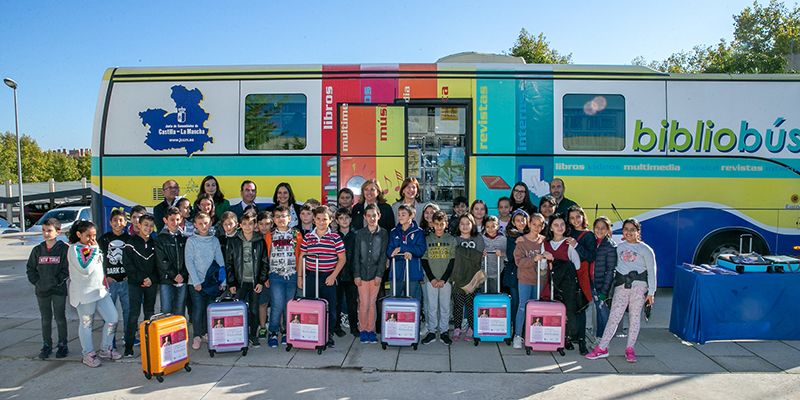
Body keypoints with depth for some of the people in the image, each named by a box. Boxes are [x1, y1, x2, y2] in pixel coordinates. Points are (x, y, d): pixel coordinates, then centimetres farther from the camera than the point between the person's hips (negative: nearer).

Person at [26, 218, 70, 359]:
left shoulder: (63, 248, -7)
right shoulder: (38, 250, 4)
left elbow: (67, 269, -8)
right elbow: (30, 268, 9)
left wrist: (57, 281, -16)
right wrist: (36, 281, -4)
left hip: (58, 290, -3)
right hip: (41, 290, 3)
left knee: (60, 318, 4)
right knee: (46, 319, 12)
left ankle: (62, 345, 15)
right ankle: (46, 345, 21)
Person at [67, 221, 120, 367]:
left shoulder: (94, 246, 12)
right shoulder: (74, 249, -13)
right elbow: (85, 269, -24)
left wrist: (104, 279, 16)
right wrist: (94, 250, -20)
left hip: (100, 290, 8)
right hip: (85, 293, -7)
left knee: (113, 318, 7)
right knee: (86, 324, 5)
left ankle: (105, 349, 23)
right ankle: (88, 354, 20)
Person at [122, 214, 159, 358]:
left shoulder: (154, 243, 10)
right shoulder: (131, 243, -2)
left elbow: (158, 265, 9)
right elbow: (128, 264, -7)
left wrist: (152, 279, -6)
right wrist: (141, 279, -13)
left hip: (151, 284, 4)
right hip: (135, 284, -3)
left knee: (150, 313, 7)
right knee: (134, 314, -6)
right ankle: (128, 346, -2)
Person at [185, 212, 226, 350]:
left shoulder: (215, 240, 7)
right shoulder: (191, 241, -2)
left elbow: (220, 261, 7)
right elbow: (189, 262, -6)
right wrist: (196, 281, -12)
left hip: (212, 281, 3)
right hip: (196, 282, -3)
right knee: (198, 310, -5)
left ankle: (207, 333, 20)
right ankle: (197, 336, 8)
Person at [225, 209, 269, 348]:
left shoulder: (260, 241, 2)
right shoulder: (233, 241, 1)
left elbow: (265, 263, 4)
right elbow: (228, 263, 1)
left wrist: (261, 281, -3)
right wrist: (231, 283, -4)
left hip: (255, 282, 1)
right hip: (240, 282, 0)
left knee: (254, 310, 7)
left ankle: (254, 336, 20)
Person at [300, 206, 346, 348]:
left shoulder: (335, 238, -1)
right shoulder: (307, 237, 6)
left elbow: (342, 259, -1)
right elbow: (302, 258, 10)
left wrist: (333, 275, -9)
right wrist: (300, 277, 6)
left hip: (328, 277, -2)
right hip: (310, 276, 2)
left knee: (330, 307, 3)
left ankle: (329, 336, 17)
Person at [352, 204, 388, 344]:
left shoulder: (383, 233, 0)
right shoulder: (360, 233, 1)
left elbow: (383, 255, -1)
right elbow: (356, 255, 2)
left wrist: (379, 274, -6)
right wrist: (356, 275, -3)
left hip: (375, 273, 0)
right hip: (362, 272, 0)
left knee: (372, 302, 6)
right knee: (364, 303, -1)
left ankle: (371, 330, 17)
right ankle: (362, 330, 14)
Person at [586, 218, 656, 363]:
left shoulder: (645, 249, 2)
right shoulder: (619, 247, 12)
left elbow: (651, 271, 2)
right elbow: (615, 266, 13)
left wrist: (651, 292, -2)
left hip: (639, 284, -2)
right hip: (621, 284, 2)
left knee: (634, 317, 5)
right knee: (614, 316, -2)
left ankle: (630, 349, 16)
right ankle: (602, 348, 0)